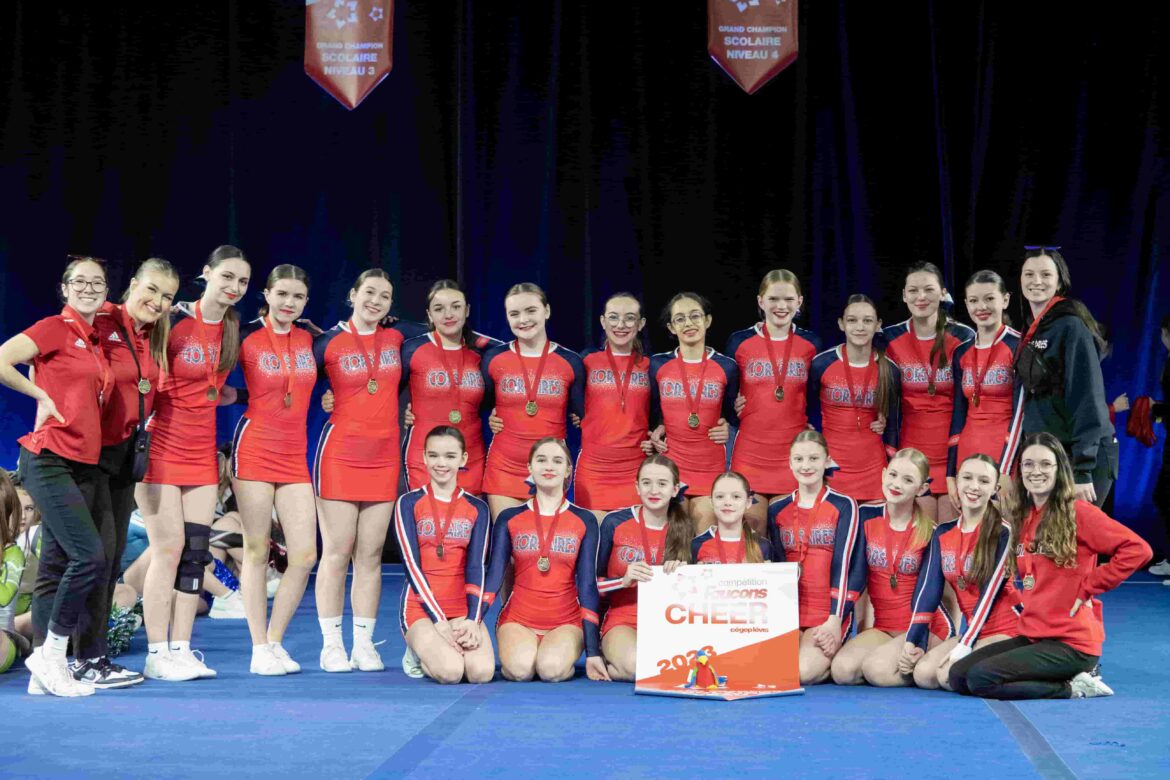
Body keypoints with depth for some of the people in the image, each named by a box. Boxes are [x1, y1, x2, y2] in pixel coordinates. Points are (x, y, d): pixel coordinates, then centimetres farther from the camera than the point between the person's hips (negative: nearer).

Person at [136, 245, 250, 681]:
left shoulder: (235, 329, 7)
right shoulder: (174, 321, -12)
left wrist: (227, 394, 5)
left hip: (202, 453, 6)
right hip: (162, 449, -6)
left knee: (196, 552, 4)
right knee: (169, 549, -7)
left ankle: (180, 650, 10)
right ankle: (157, 655, 0)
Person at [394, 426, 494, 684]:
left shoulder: (477, 508, 9)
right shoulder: (409, 504, 2)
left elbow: (476, 566, 1)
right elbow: (411, 564, -6)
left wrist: (473, 619, -15)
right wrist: (438, 620, -16)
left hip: (463, 610, 2)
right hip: (421, 608, -2)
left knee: (482, 671, -25)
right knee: (450, 671, -28)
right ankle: (422, 652, 7)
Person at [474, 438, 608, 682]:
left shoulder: (585, 521, 4)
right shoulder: (509, 518, 5)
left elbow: (587, 583, 1)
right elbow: (494, 574, -1)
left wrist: (593, 651, -5)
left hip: (567, 622, 0)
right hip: (518, 619, 0)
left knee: (552, 669, -31)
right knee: (520, 669, -30)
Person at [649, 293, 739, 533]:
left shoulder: (726, 367, 2)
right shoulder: (658, 364, 2)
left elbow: (732, 413, 14)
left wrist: (727, 427, -5)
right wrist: (657, 429, -4)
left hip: (711, 465, 0)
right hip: (669, 462, 0)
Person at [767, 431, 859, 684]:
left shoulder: (843, 506, 1)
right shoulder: (777, 509, 11)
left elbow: (842, 564, -6)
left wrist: (835, 619, -14)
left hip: (828, 615, -3)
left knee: (804, 672, -26)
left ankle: (835, 660, 7)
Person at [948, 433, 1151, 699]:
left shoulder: (1078, 512, -10)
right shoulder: (1022, 518, 13)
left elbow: (1137, 549, -18)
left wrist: (1088, 587, -14)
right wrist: (1026, 602, 6)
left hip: (1071, 643, -9)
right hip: (1032, 635, 9)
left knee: (981, 679, -22)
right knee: (958, 676, -4)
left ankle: (1073, 687, -5)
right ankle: (1070, 678, 5)